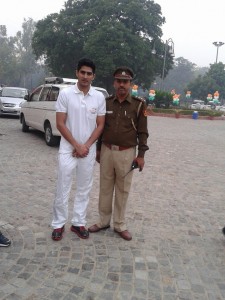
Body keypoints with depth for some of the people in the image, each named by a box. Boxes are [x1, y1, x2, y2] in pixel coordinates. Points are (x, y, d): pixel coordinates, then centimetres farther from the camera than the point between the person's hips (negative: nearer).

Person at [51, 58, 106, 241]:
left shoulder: (99, 97, 0)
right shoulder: (65, 94, -6)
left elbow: (100, 125, 2)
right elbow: (60, 124, -8)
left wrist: (86, 146, -9)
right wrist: (77, 146, -12)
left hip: (89, 151, 3)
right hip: (68, 149, -2)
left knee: (84, 189, 11)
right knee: (63, 189, 4)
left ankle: (79, 223, 25)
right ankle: (59, 224, 19)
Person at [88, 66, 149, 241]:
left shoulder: (139, 104, -5)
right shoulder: (106, 102, 5)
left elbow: (142, 132, -4)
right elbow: (101, 127, 11)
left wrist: (141, 155, -9)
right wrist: (98, 149, 12)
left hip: (126, 153, -3)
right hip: (107, 151, 3)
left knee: (123, 190, 8)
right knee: (105, 188, 12)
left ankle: (120, 225, 22)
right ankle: (104, 221, 27)